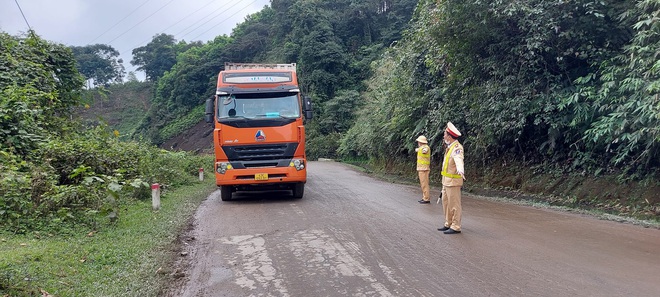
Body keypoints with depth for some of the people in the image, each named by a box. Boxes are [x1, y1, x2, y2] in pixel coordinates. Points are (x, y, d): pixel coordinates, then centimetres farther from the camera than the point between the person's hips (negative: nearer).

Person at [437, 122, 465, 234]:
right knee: (446, 203, 16)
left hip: (453, 181, -10)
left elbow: (459, 160, -40)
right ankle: (448, 224, 26)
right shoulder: (449, 147, 10)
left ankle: (456, 227, 4)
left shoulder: (457, 148, -20)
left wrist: (460, 170, -58)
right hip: (446, 181, 10)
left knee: (454, 204, -3)